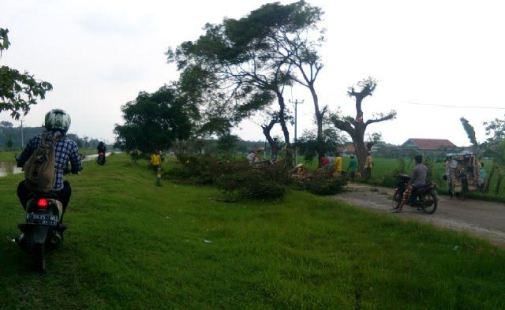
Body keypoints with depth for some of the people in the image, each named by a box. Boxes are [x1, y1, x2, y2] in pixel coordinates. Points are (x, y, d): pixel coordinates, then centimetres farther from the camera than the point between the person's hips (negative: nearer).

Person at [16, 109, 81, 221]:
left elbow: (20, 162, 7)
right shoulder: (71, 144, -4)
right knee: (67, 186, 36)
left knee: (21, 187, 36)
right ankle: (58, 219, 35)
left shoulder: (36, 139, -1)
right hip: (56, 190, -1)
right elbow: (77, 168, 6)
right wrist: (70, 170, 29)